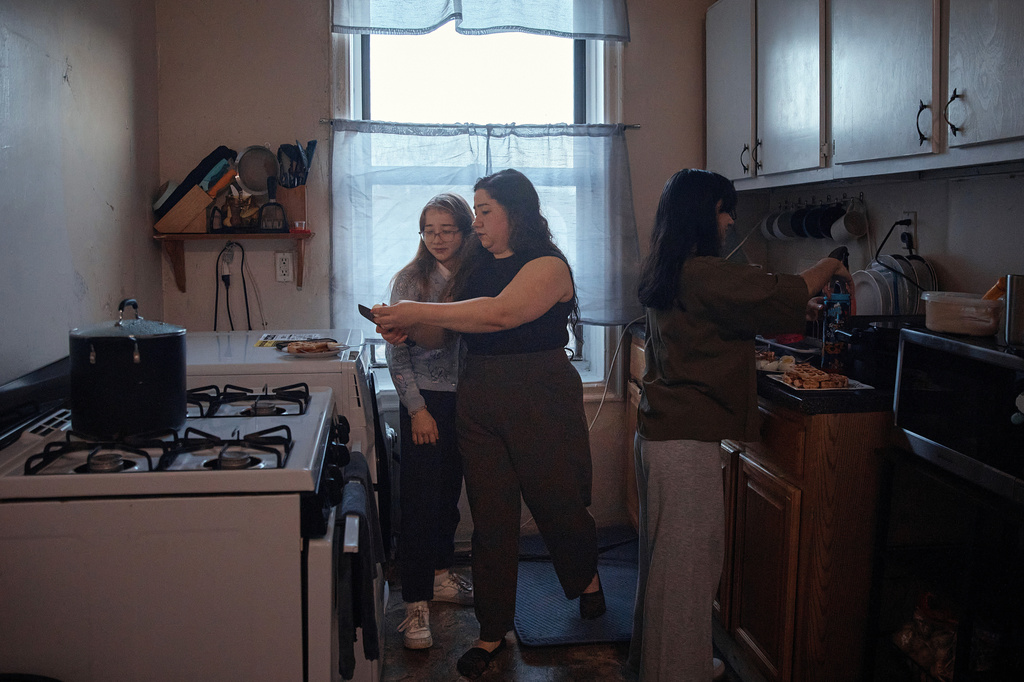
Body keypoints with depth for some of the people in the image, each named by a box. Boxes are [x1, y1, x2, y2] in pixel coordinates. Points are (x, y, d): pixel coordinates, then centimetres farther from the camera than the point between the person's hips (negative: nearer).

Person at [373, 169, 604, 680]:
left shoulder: (548, 265, -10)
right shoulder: (476, 266, 12)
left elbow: (500, 313, -26)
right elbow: (448, 332, 13)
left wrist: (419, 312, -25)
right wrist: (406, 328, -8)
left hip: (541, 402, -5)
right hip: (478, 402, 6)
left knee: (558, 503, 9)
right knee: (490, 517, 6)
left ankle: (586, 578, 42)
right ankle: (493, 633, 18)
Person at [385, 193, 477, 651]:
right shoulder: (410, 280, -6)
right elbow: (396, 353, -6)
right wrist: (417, 408, -10)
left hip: (466, 401, 4)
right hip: (426, 401, -4)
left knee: (450, 492, 15)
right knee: (421, 499, -4)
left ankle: (441, 576, 32)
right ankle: (416, 604, 2)